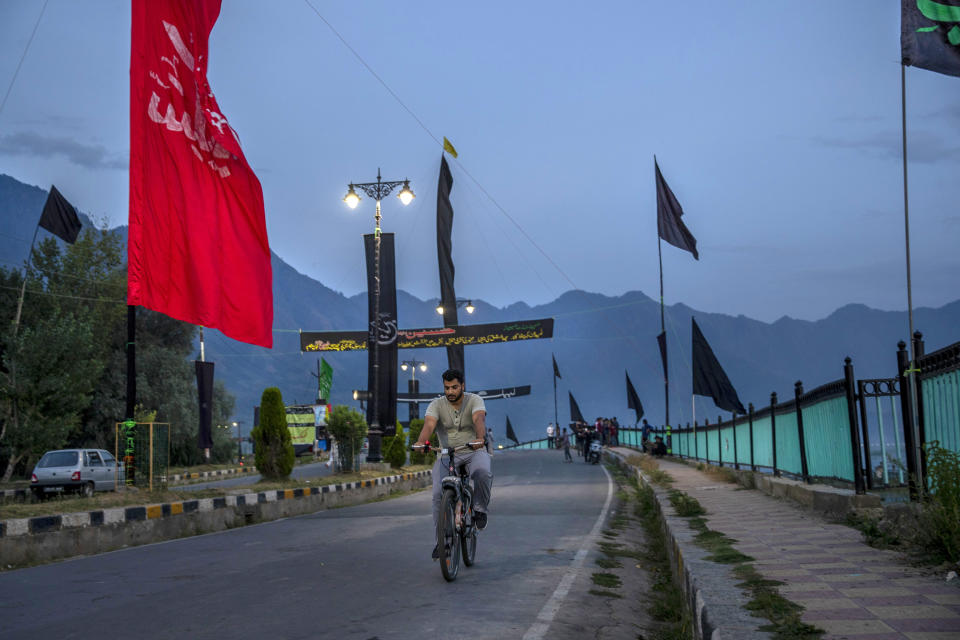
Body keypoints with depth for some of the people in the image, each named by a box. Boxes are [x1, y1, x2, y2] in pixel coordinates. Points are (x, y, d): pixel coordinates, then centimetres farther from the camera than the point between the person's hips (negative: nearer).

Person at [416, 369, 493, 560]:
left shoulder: (474, 400, -6)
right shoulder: (437, 405, -4)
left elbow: (479, 419, -27)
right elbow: (428, 424, -22)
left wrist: (480, 438, -49)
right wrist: (421, 442, -45)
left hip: (474, 451, -1)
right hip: (446, 454, 1)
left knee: (482, 472, -36)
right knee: (439, 493, -19)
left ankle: (480, 509, -8)